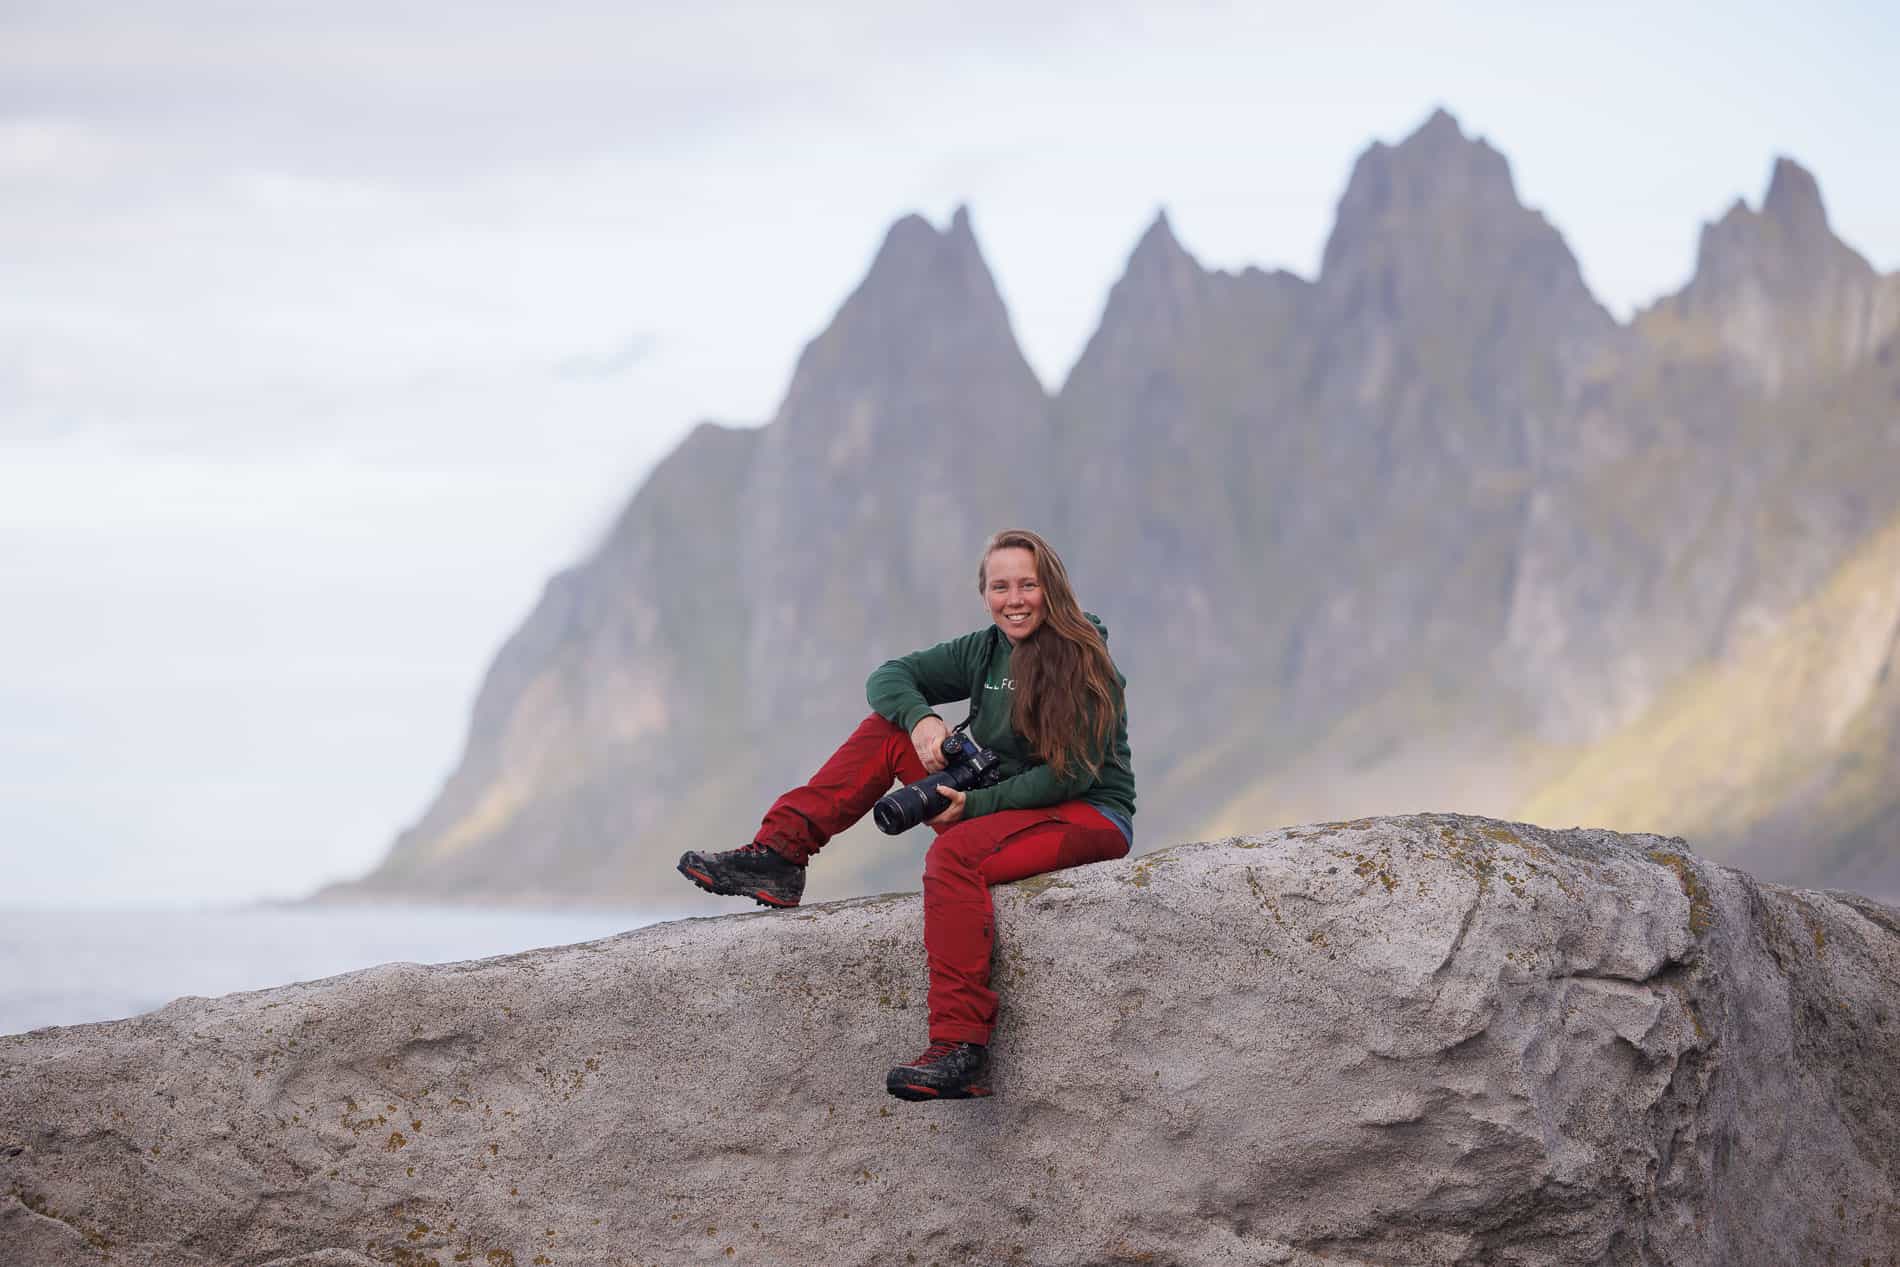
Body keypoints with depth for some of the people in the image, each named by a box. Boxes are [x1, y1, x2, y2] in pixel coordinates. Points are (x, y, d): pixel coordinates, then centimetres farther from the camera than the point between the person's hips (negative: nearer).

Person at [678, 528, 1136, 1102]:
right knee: (887, 728, 1)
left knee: (954, 853, -37)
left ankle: (960, 1051, -44)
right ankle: (777, 854, -9)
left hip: (1091, 818, -8)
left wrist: (974, 805, -24)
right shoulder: (987, 650, 9)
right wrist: (921, 719, -15)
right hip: (1006, 806, 8)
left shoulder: (1087, 662, -11)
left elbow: (1074, 773, -19)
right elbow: (889, 676, 8)